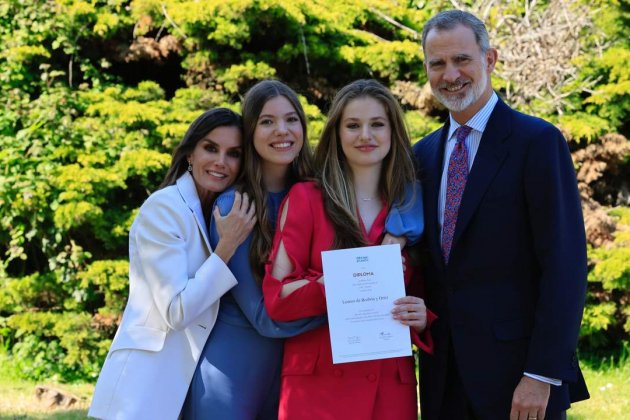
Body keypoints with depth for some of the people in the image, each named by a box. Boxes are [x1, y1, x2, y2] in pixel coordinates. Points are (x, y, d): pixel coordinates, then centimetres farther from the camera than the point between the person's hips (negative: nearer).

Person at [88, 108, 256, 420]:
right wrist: (228, 246, -17)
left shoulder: (219, 212, 12)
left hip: (191, 377, 8)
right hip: (150, 383, -8)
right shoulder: (163, 208, -12)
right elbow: (176, 311, -17)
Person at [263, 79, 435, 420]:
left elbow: (422, 298, 15)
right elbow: (277, 298, -6)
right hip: (318, 384, -3)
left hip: (390, 388, 3)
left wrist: (421, 318, -8)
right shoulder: (306, 198, 0)